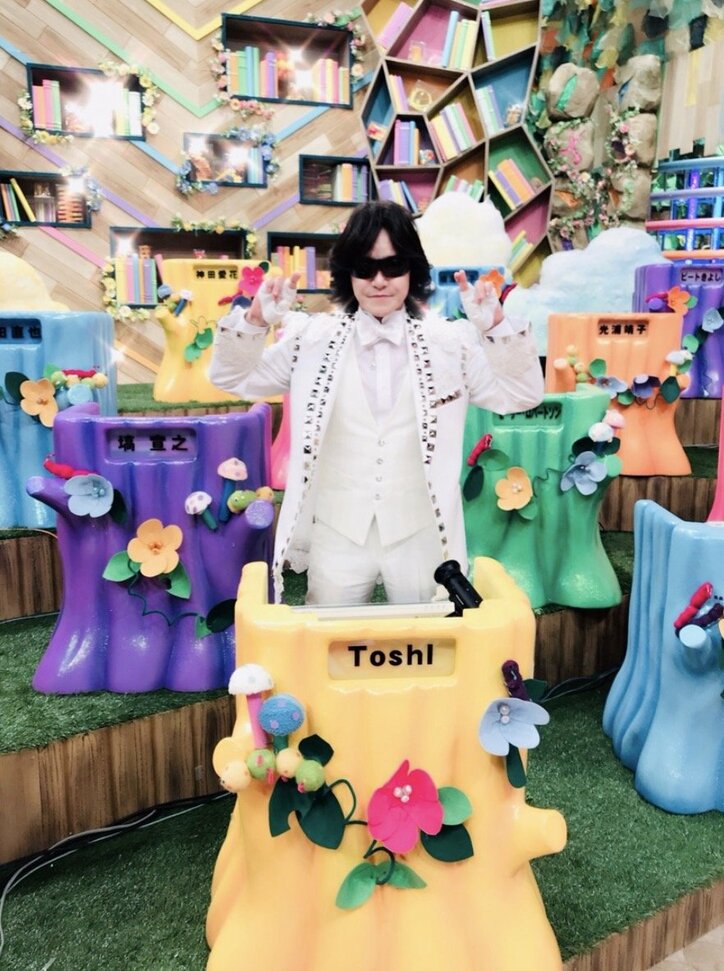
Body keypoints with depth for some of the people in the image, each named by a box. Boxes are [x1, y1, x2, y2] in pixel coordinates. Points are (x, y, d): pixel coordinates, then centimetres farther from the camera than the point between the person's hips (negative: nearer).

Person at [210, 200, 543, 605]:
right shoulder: (314, 336, -1)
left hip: (421, 536, 0)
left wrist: (496, 327, -19)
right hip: (337, 535, 1)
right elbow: (233, 379, 4)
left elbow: (522, 394, -4)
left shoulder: (451, 340, -2)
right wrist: (256, 322, -14)